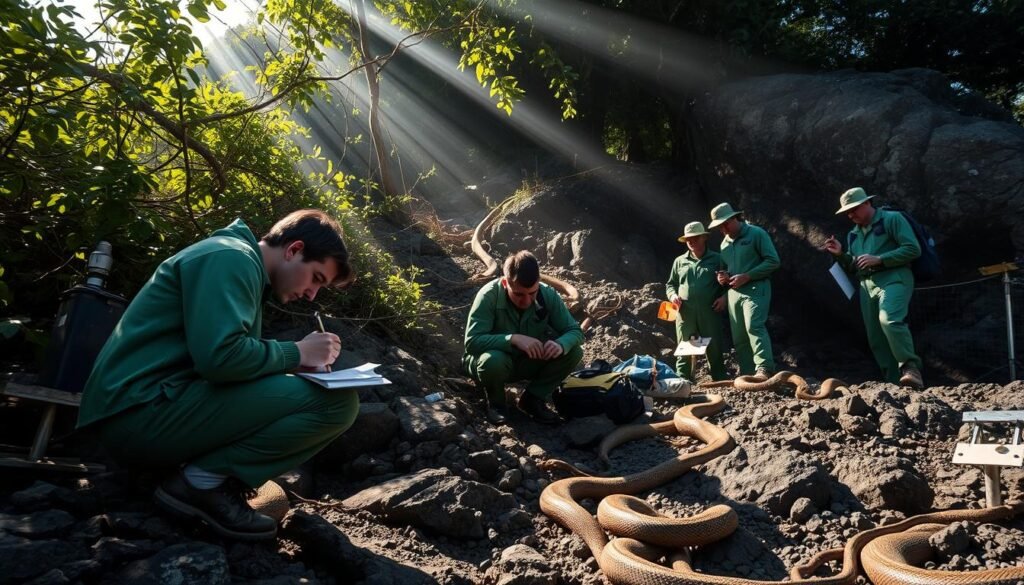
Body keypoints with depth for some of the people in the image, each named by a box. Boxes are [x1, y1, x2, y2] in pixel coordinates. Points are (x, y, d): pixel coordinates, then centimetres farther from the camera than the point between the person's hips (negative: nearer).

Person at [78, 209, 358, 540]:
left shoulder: (241, 265, 21)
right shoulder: (232, 258, -10)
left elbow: (231, 357, 20)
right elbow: (218, 356, -25)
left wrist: (296, 361, 5)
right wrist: (297, 354, -10)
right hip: (145, 412, -10)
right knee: (336, 401, -20)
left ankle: (205, 473, 6)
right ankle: (204, 480, -9)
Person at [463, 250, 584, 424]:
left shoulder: (548, 295, -17)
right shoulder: (489, 296, -28)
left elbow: (575, 331, -13)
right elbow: (472, 341, -33)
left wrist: (561, 344, -36)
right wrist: (513, 338, -45)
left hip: (528, 362, 4)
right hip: (496, 361, -3)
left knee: (573, 351, -19)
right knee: (493, 360, -39)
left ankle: (533, 398, 1)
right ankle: (495, 402, -5)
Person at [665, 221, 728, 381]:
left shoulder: (716, 259, 9)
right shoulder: (679, 261, 15)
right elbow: (670, 284, 21)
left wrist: (724, 297, -6)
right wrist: (672, 295, 0)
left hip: (710, 311, -2)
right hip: (685, 313, 2)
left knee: (714, 349, 3)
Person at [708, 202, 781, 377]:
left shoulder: (756, 233, -3)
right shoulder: (725, 242, 17)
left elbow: (773, 261, -9)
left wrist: (746, 276, -16)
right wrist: (723, 276, 4)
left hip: (755, 289, -7)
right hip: (734, 292, 7)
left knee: (754, 326, -25)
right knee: (739, 338, 4)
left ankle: (764, 369, -29)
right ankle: (747, 375, 9)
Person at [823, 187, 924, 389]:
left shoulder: (892, 219, 2)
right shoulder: (853, 235, 22)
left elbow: (913, 249, -8)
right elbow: (854, 268, 27)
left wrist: (879, 259, -15)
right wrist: (841, 255, 8)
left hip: (893, 279, -7)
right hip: (867, 286, 7)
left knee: (889, 320, -33)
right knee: (876, 338, 3)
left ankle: (910, 367, -25)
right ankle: (895, 383, 7)